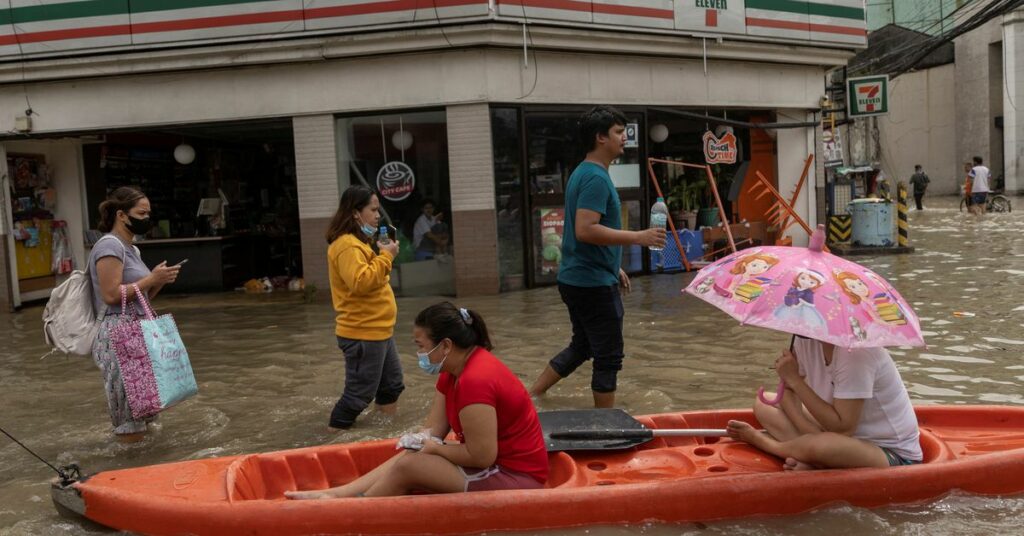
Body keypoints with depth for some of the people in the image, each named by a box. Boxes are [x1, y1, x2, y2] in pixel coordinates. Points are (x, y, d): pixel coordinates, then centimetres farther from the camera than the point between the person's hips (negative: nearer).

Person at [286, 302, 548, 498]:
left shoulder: (474, 381, -27)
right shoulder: (454, 370, 5)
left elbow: (481, 457, -25)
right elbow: (434, 429, 6)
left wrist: (435, 448, -11)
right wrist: (420, 441, -16)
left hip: (515, 477, -9)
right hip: (497, 462, 9)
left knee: (408, 466, -12)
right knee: (409, 456, 4)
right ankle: (333, 495, 5)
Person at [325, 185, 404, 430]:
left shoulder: (358, 242, 15)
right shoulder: (347, 245, -19)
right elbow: (360, 282, -31)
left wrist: (384, 254, 10)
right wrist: (386, 257, -23)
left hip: (378, 331, 11)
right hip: (363, 334, -11)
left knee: (392, 386, 19)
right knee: (360, 392, -2)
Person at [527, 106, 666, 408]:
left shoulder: (584, 173, 14)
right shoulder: (596, 178, -18)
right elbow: (586, 230, -29)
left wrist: (614, 267, 23)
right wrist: (638, 237, -25)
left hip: (578, 278, 10)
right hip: (593, 283, -10)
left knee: (582, 347, 21)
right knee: (608, 357, 1)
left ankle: (530, 396, 25)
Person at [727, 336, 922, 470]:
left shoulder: (856, 351, -29)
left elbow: (843, 428, -30)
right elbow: (788, 392, 1)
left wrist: (795, 379, -28)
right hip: (847, 437, 8)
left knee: (821, 446, -38)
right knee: (763, 406, 0)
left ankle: (762, 440, -6)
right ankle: (816, 463, -18)